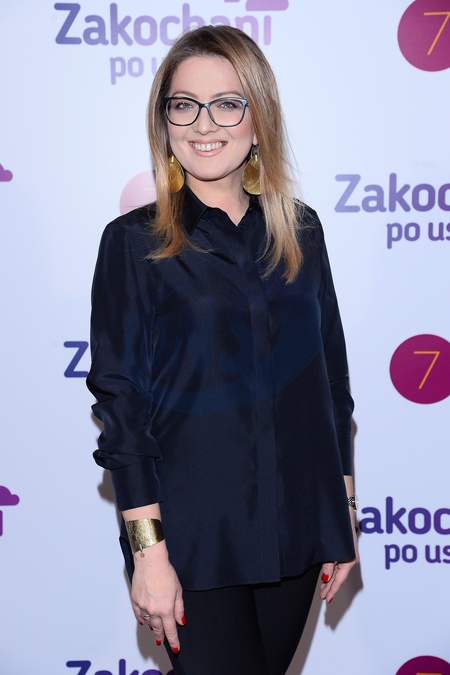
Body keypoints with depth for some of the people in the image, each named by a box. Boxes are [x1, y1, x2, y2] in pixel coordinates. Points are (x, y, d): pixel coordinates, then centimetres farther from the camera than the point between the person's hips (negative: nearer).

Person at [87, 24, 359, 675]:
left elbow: (329, 377, 9)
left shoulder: (299, 230, 5)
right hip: (192, 541, -3)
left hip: (298, 530, 4)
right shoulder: (134, 242, -5)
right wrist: (148, 550, -12)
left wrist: (344, 514, 8)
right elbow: (121, 404, -8)